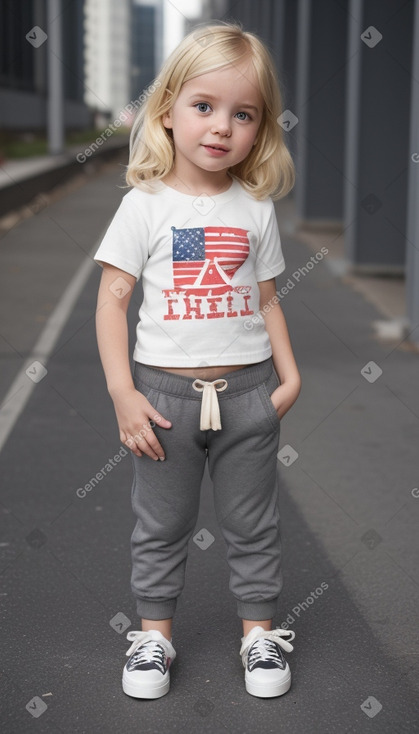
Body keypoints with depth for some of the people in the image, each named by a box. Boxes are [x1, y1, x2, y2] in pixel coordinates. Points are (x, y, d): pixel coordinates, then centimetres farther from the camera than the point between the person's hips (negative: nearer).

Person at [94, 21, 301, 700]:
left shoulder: (256, 209, 2)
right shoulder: (145, 204, -7)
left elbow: (266, 299, 10)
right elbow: (112, 300, -7)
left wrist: (290, 375, 2)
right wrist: (123, 393, -13)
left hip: (248, 390, 2)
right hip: (165, 390, -2)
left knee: (253, 523, 13)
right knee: (161, 524, 12)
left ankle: (259, 630, 29)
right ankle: (154, 632, 27)